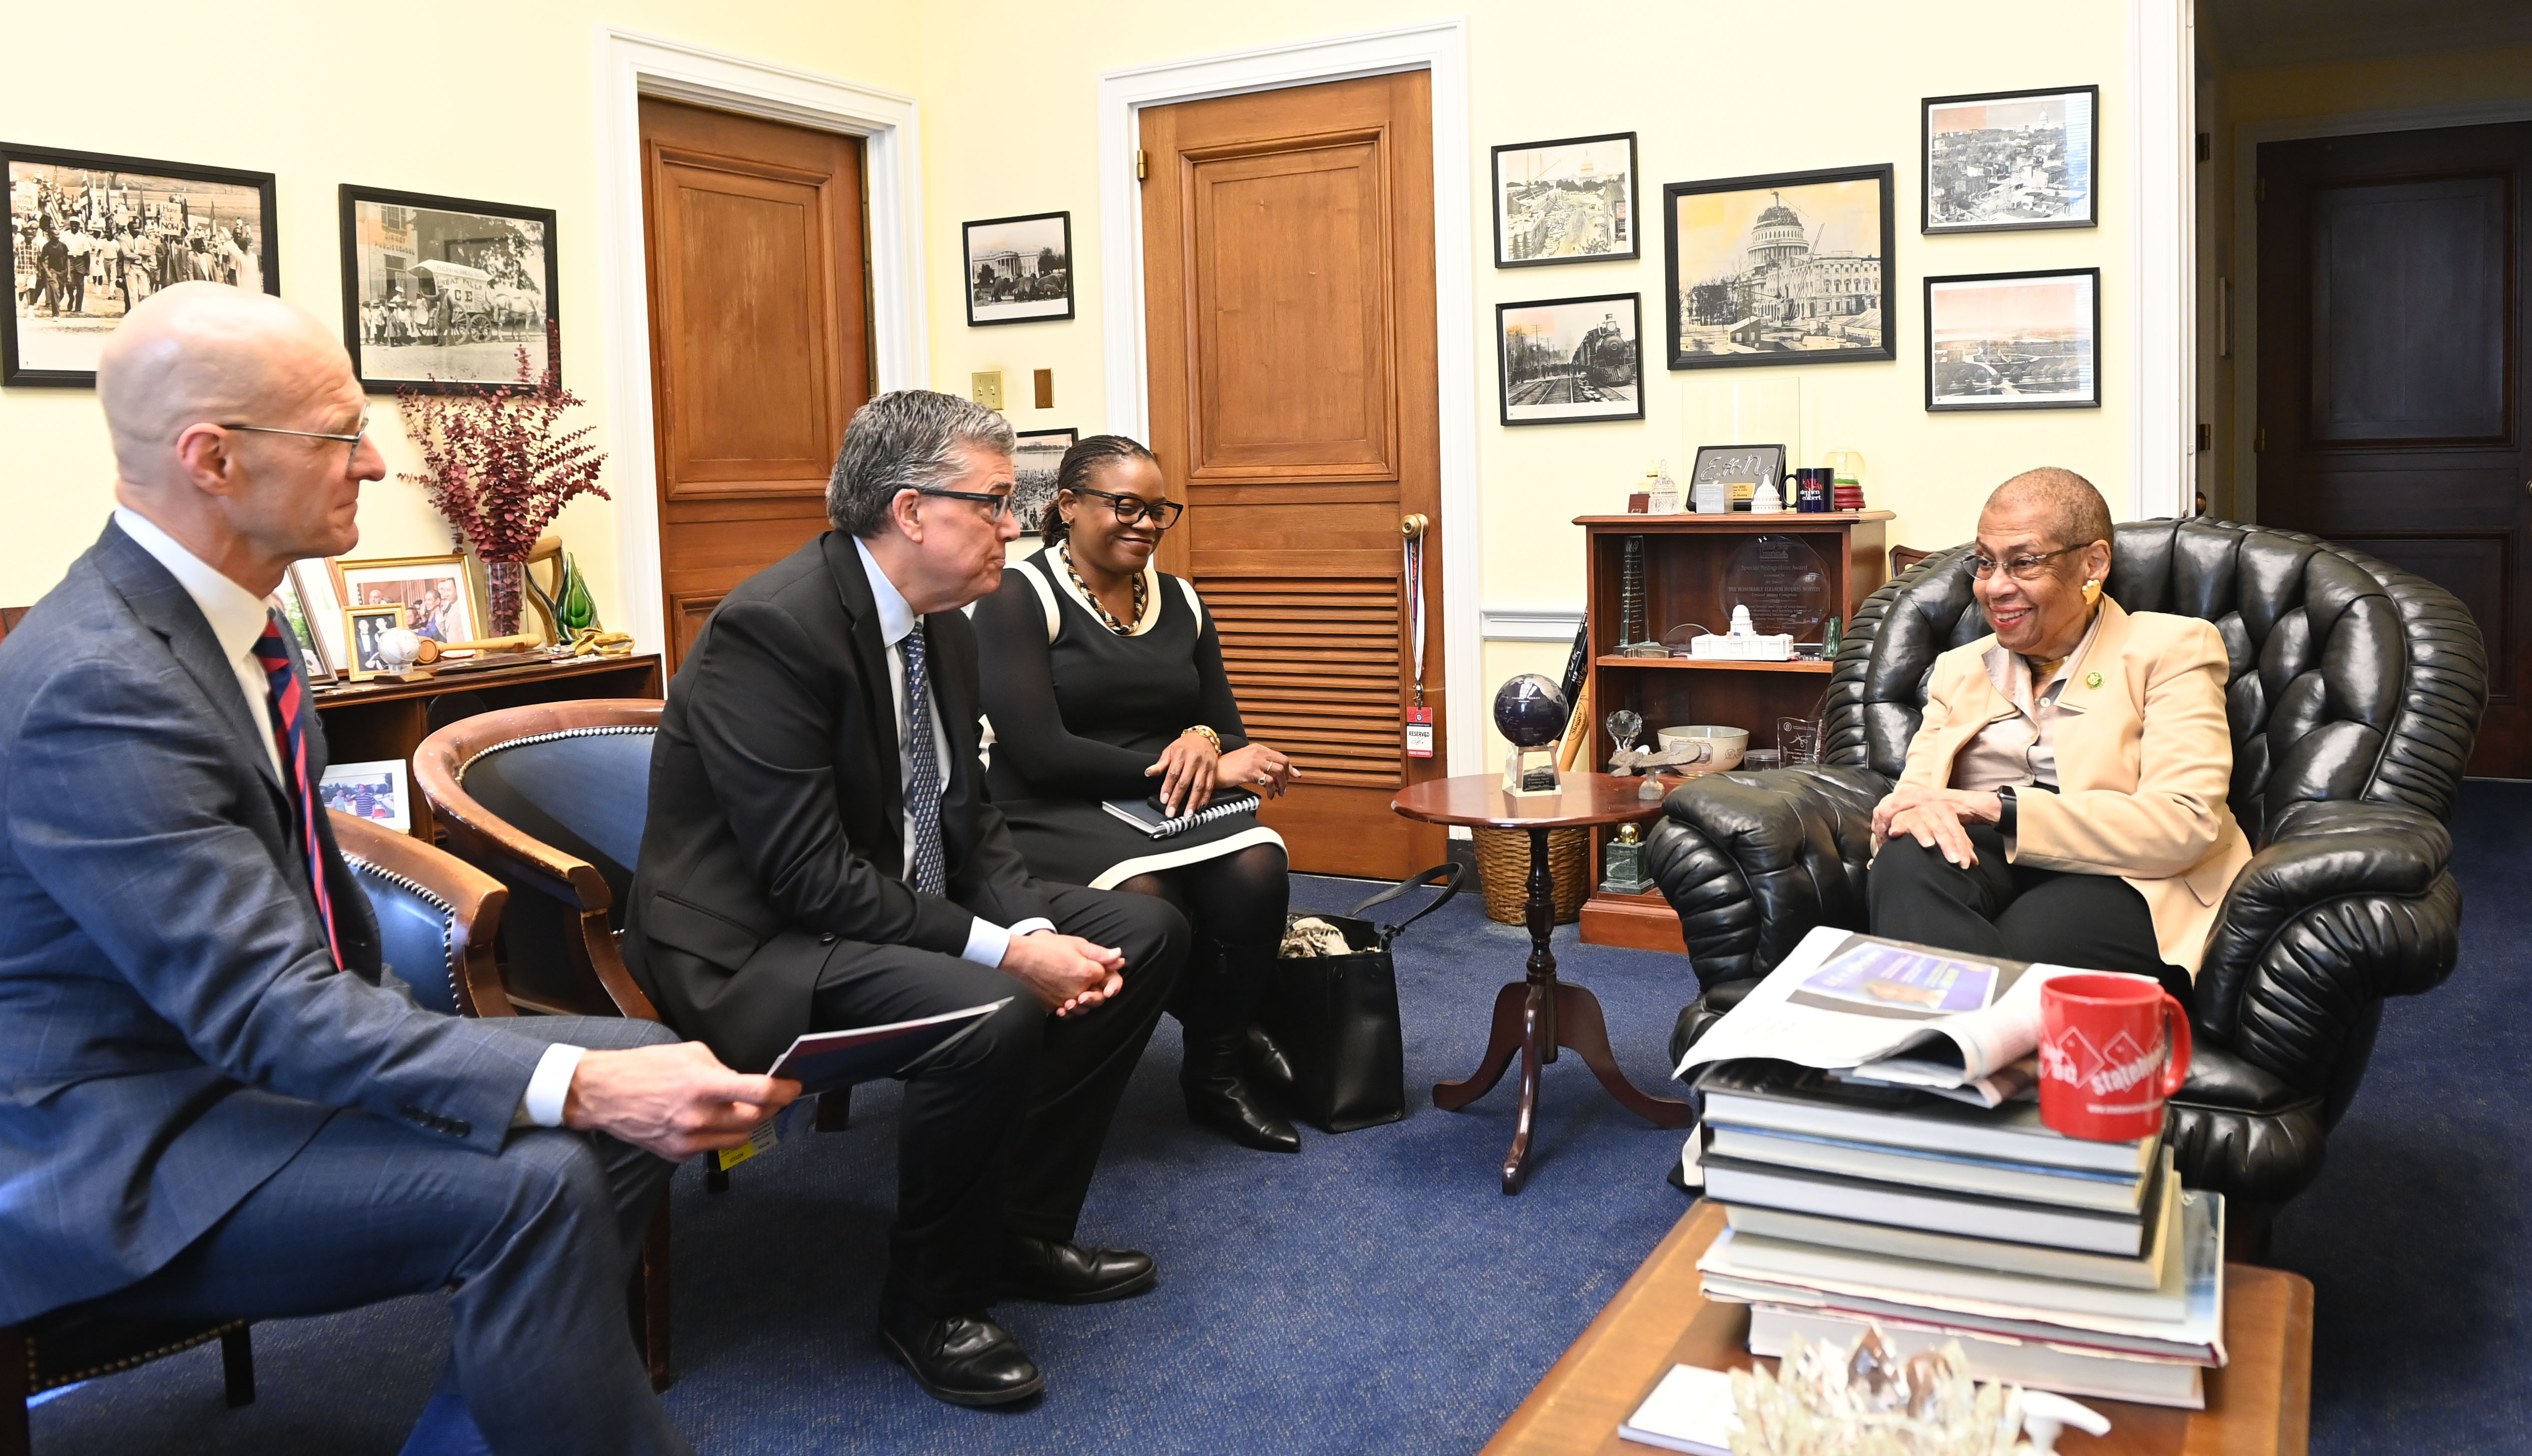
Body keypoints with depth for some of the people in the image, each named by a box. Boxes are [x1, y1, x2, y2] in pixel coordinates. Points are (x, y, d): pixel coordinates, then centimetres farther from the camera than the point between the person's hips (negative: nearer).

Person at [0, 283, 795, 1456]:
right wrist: (575, 1086, -37)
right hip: (124, 1146, -9)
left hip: (247, 1040, 10)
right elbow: (265, 1009, -30)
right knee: (532, 1184, -29)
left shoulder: (210, 610, 4)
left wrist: (392, 1017, 5)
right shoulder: (96, 687, -25)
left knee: (643, 1062, 1)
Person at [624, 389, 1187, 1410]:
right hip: (759, 940, -9)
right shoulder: (772, 628, -23)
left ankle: (1022, 1229, 12)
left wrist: (1036, 928, -9)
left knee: (1144, 934, 3)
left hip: (904, 904, 10)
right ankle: (929, 1304, -7)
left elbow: (967, 815, 10)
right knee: (991, 1015, -34)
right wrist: (1004, 953, -26)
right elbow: (810, 876, -26)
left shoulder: (943, 627, 5)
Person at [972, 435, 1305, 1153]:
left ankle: (1216, 1074, -10)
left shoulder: (1181, 603, 15)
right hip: (1054, 815, -5)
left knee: (1257, 866, -29)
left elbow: (1230, 733, 18)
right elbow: (1040, 753, -13)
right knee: (1142, 894, -37)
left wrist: (1205, 741, -9)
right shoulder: (1020, 597, -3)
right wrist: (1175, 767, -16)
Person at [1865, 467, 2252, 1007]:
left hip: (2120, 887, -5)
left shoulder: (2170, 649, 9)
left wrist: (1997, 807, -16)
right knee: (1907, 863, -31)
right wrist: (1912, 810, -17)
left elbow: (2184, 824, -7)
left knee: (2029, 942, -39)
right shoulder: (1960, 667, 24)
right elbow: (1913, 791, 11)